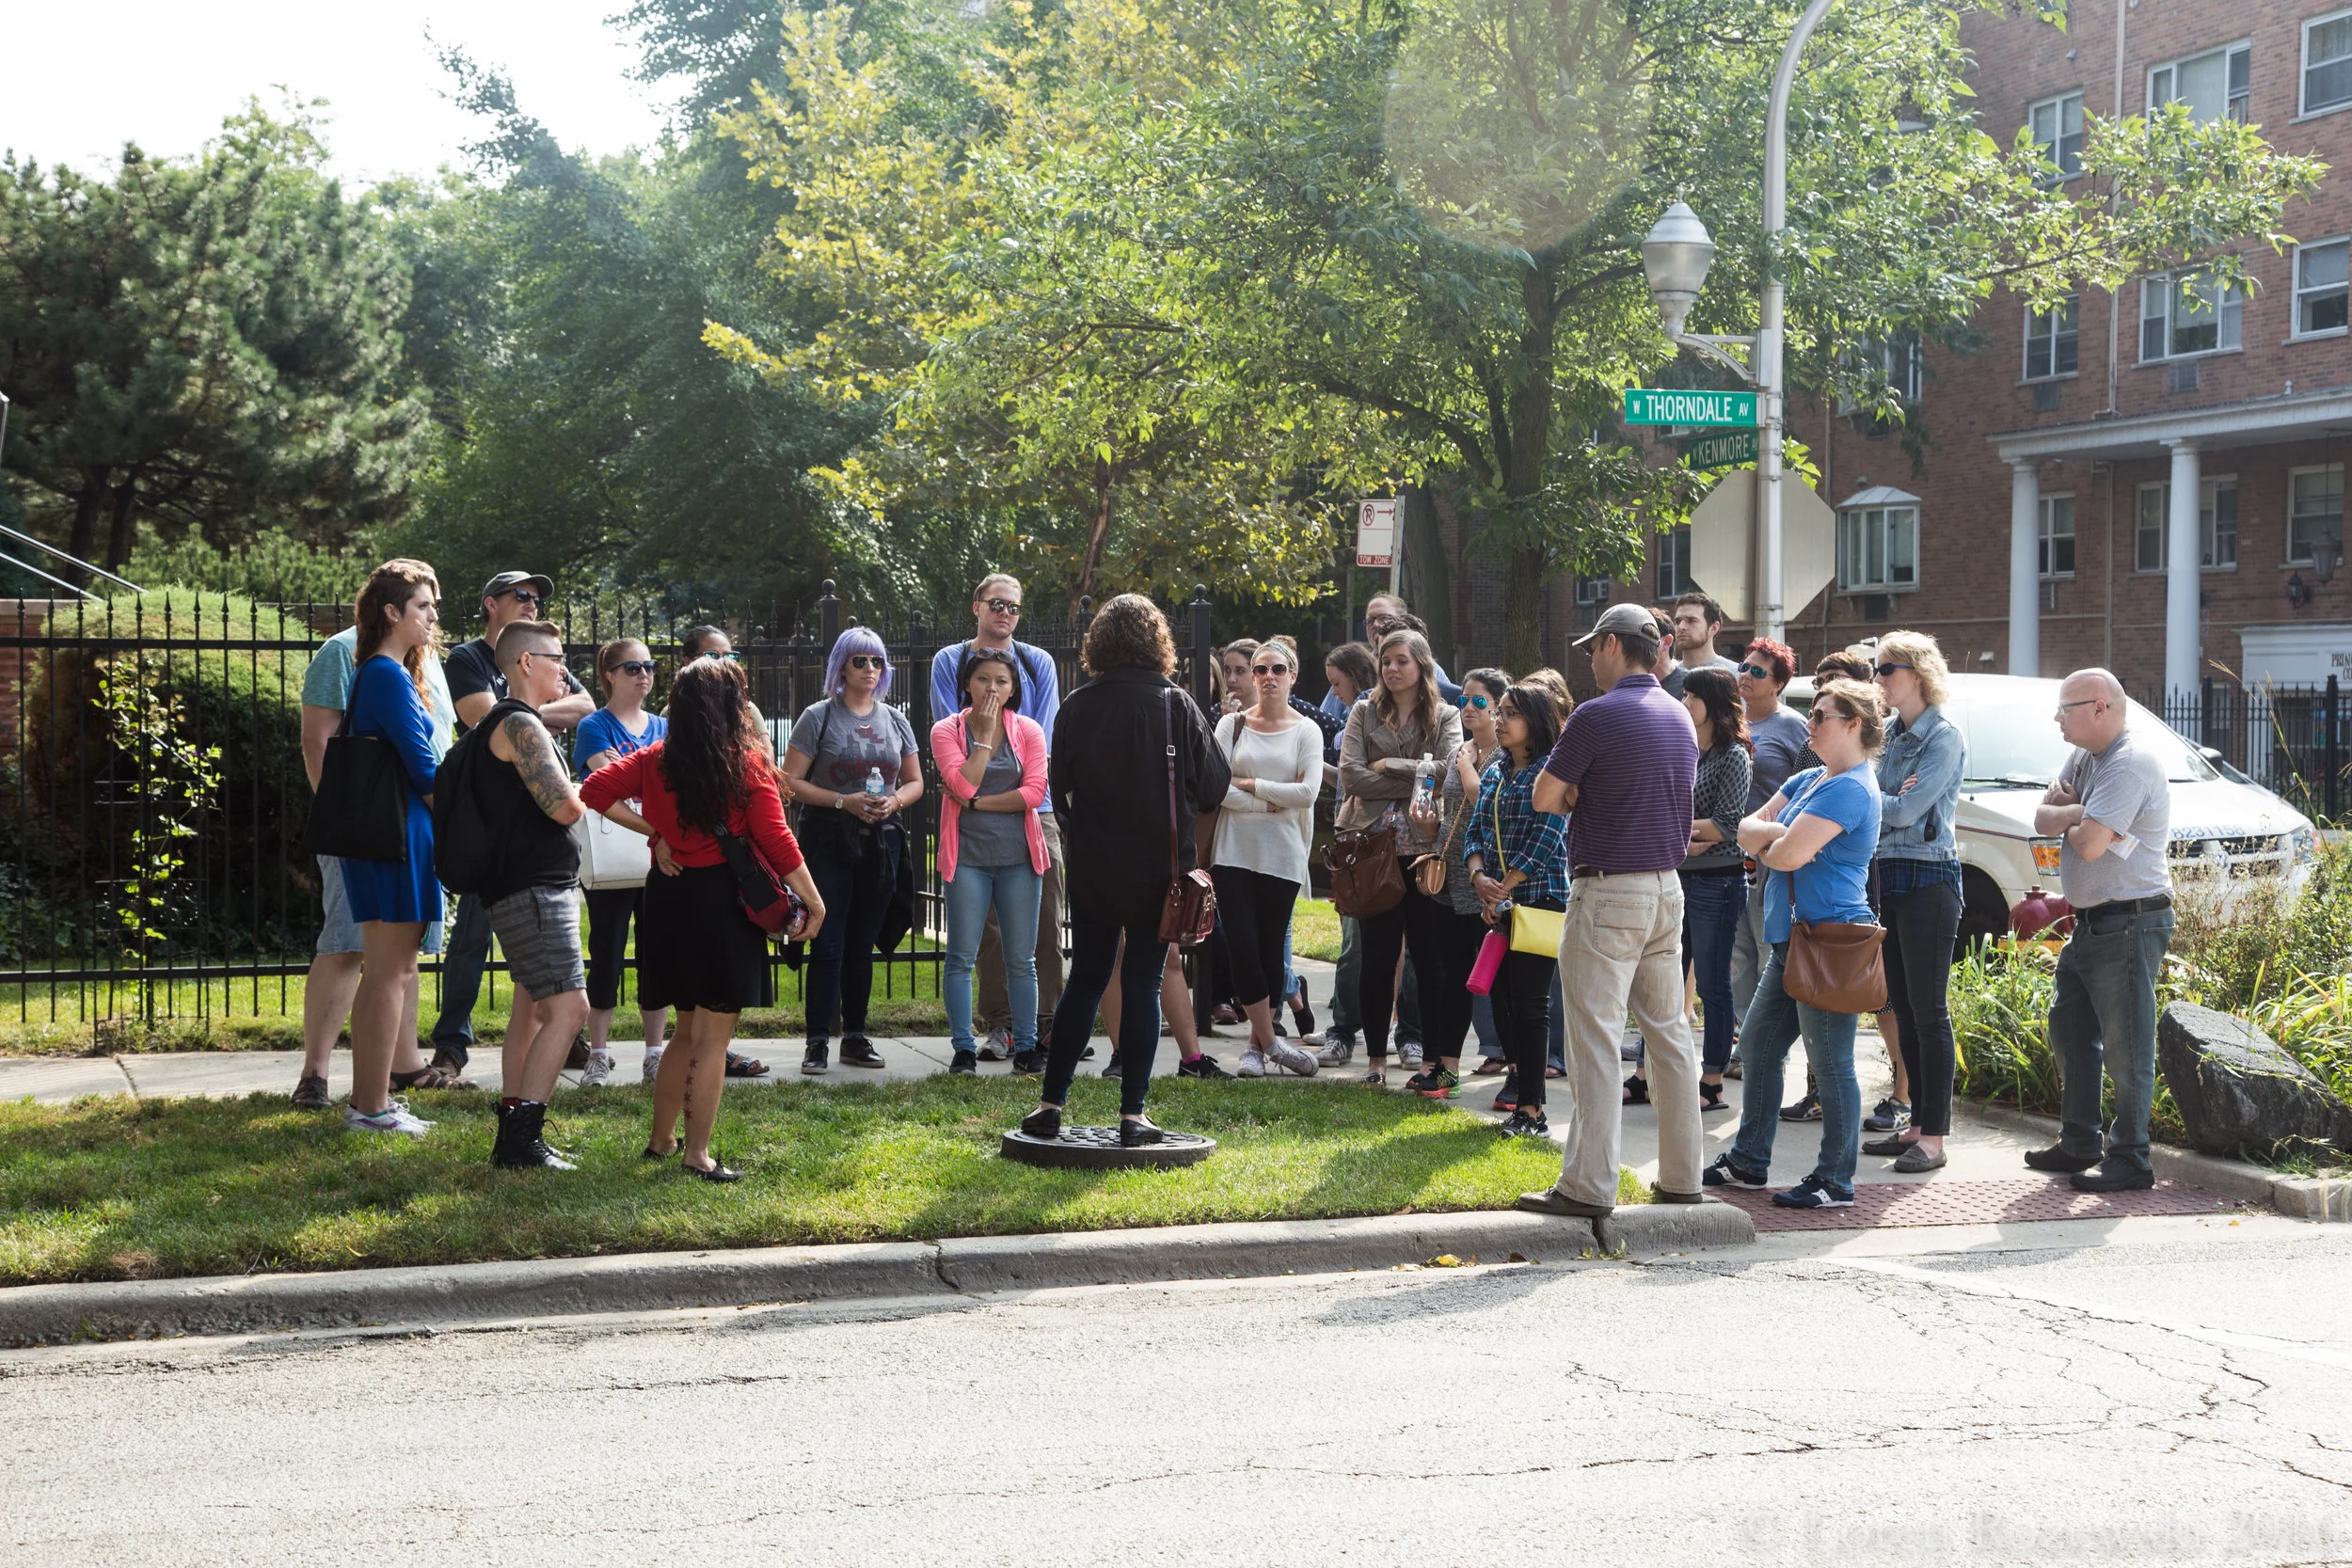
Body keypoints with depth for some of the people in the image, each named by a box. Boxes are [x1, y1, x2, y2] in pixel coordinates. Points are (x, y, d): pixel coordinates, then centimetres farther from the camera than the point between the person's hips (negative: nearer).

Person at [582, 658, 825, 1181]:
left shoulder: (656, 759, 4)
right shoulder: (748, 765, -10)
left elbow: (595, 790, 0)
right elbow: (776, 841, -13)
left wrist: (652, 831, 2)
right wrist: (814, 903, -7)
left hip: (668, 897, 6)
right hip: (724, 899, -6)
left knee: (688, 1029, 21)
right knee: (714, 1036, 1)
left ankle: (661, 1139, 28)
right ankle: (696, 1154, 1)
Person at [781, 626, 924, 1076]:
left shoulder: (895, 720, 10)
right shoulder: (818, 717, -3)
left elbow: (915, 782, 15)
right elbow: (790, 781, -6)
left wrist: (894, 801, -7)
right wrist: (843, 802, -16)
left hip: (881, 841, 4)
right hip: (829, 840, -4)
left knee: (863, 943, 10)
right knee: (828, 944, -8)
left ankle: (855, 1036, 17)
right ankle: (818, 1042, -4)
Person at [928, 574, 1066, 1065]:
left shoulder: (1039, 662, 13)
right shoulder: (949, 662, 10)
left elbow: (1043, 738, 5)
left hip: (1034, 807, 1)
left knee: (1045, 922, -3)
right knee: (986, 923, -1)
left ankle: (1046, 1022, 3)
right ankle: (998, 1025, 5)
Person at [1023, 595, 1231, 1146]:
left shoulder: (1076, 708, -4)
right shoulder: (1175, 704, -10)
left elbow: (1060, 790, 4)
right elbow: (1215, 785, -5)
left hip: (1092, 868, 2)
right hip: (1159, 868, -2)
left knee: (1084, 980, 13)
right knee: (1143, 985, 4)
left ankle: (1050, 1103, 13)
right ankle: (1133, 1115, 5)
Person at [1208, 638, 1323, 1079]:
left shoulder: (1306, 731, 5)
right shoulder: (1231, 724, 5)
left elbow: (1307, 793, -8)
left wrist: (1249, 784, -7)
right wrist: (1270, 802, -9)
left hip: (1282, 856, 0)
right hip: (1234, 852, 0)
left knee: (1271, 951, 3)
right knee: (1242, 949, -6)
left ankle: (1256, 1045, 14)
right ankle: (1271, 1042, 4)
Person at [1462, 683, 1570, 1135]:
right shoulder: (1494, 772, 15)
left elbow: (1547, 837, -14)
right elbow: (1477, 831, 14)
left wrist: (1503, 889, -13)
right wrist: (1479, 877, -6)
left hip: (1539, 899, -7)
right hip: (1497, 903, 7)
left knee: (1529, 1004, -7)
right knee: (1501, 999, 8)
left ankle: (1530, 1110, -5)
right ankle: (1520, 1080, 23)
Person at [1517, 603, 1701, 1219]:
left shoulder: (1597, 716, -14)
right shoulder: (1680, 717, 11)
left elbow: (1545, 797, -8)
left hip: (1607, 894, -8)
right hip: (1668, 887, 8)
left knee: (1595, 1039, -5)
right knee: (1669, 1031, 13)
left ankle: (1588, 1185, -5)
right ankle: (1681, 1176, 18)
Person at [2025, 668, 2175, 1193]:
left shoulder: (2131, 765, -19)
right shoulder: (2084, 758, 13)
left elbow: (2090, 844, -25)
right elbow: (2042, 819, 10)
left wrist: (2070, 820, -4)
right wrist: (2075, 812, -10)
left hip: (2129, 925, -10)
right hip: (2090, 923, 11)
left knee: (2126, 1047, -5)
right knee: (2070, 1033, 17)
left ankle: (2129, 1159, 1)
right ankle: (2079, 1144, 27)